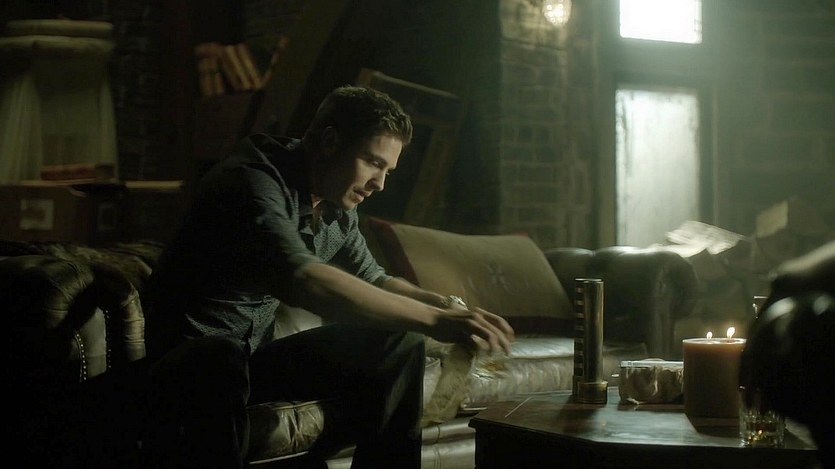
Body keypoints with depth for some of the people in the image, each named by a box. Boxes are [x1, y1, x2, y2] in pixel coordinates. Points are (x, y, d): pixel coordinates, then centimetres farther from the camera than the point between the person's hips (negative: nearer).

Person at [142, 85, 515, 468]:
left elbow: (372, 280, 15)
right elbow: (302, 280, -41)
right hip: (190, 356, -8)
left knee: (397, 344, -1)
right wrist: (432, 320, -41)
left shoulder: (338, 208, 3)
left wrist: (440, 305, -7)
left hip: (258, 354, 8)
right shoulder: (252, 182, -25)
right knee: (218, 361, -42)